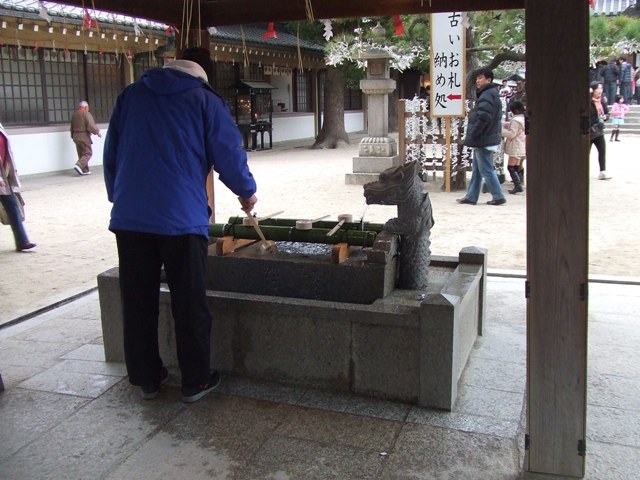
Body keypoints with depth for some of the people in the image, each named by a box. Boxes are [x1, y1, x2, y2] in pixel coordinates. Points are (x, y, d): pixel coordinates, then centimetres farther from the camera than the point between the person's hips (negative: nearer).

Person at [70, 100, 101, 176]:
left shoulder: (74, 114, 13)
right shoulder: (86, 114, -10)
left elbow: (72, 127, 19)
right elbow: (91, 126, -19)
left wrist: (73, 136, 27)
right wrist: (97, 132, -5)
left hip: (76, 137, 8)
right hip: (84, 137, -8)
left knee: (81, 154, 11)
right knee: (88, 153, -3)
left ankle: (85, 170, 10)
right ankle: (79, 165, -20)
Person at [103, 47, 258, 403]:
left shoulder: (131, 95, 13)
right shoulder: (205, 101, 1)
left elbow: (111, 153, 16)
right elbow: (229, 155, 0)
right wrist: (247, 192, 18)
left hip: (129, 217, 4)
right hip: (181, 218, -4)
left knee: (138, 302, 13)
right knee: (190, 303, 7)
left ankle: (147, 378, 25)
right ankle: (196, 381, 18)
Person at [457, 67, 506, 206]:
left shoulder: (487, 96, -16)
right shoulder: (491, 94, 17)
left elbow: (483, 117, -28)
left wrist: (472, 135, -18)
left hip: (484, 140, -11)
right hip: (483, 140, 11)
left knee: (486, 170, -4)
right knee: (477, 169, 14)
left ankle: (498, 197, 2)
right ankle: (471, 197, 20)